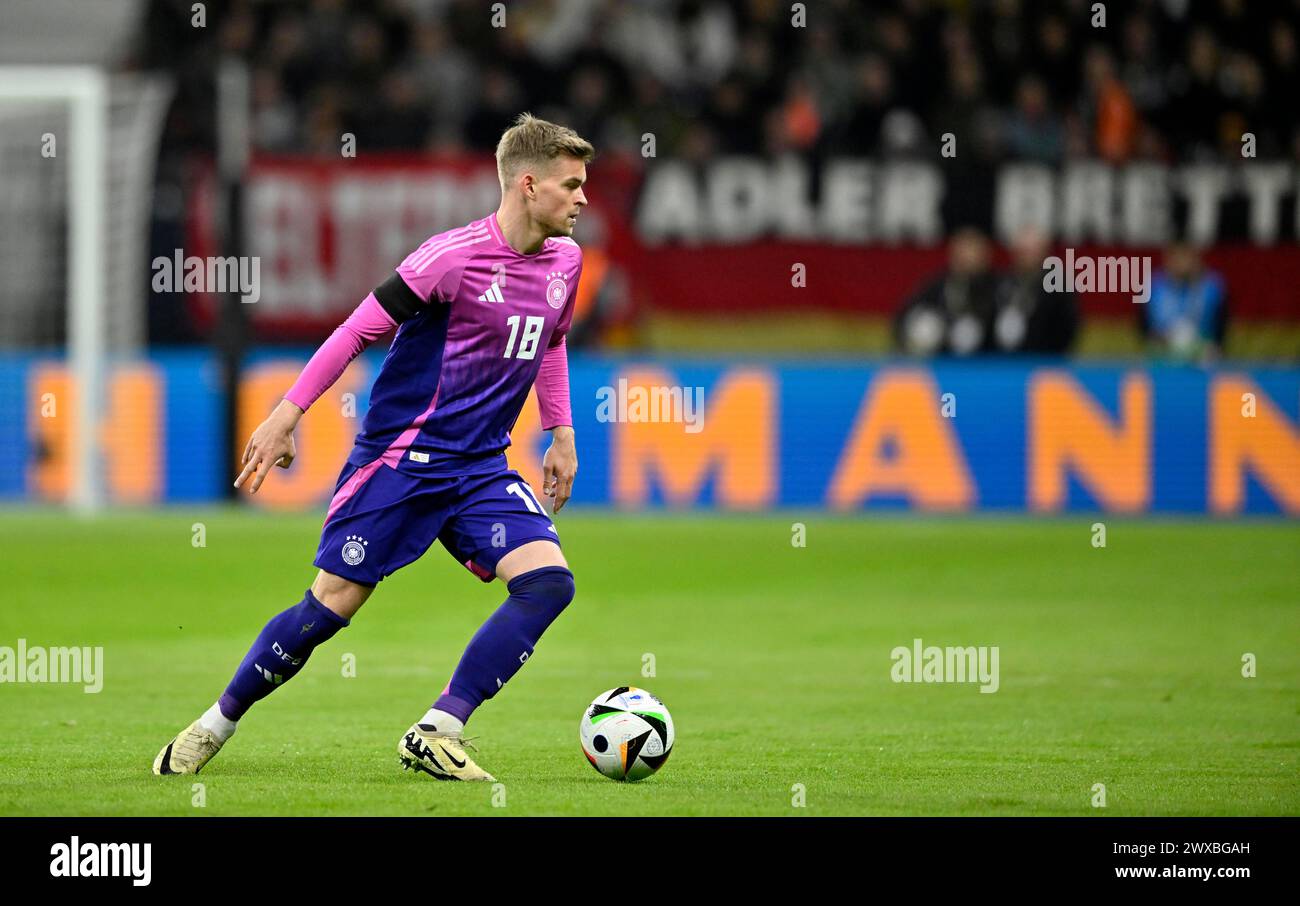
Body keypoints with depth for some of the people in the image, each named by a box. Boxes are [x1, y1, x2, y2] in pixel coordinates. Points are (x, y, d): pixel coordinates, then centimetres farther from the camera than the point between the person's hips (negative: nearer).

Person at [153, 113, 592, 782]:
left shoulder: (564, 261, 5)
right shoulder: (455, 256, -16)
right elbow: (361, 328, -10)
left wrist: (562, 433, 20)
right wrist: (287, 414, -11)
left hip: (479, 469, 6)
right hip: (401, 456, -6)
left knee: (549, 581, -15)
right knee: (332, 604, -6)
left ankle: (436, 734, -12)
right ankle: (214, 726, 14)